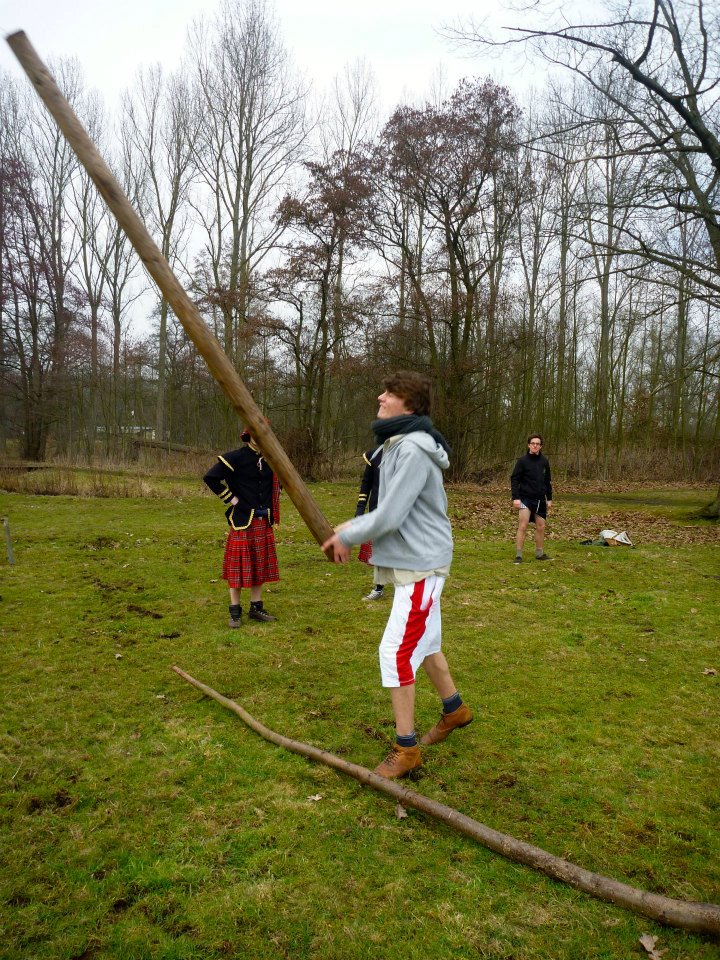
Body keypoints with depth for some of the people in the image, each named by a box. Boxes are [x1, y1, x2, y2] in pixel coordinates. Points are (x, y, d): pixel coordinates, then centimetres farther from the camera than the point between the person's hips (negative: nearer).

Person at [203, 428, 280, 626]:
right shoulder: (235, 458, -11)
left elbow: (276, 484, 24)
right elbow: (210, 477, -15)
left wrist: (272, 508, 13)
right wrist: (230, 498, -12)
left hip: (263, 520, 6)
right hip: (242, 519, -6)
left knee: (260, 564, 11)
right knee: (239, 564, 0)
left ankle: (256, 608, 22)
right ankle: (235, 612, 9)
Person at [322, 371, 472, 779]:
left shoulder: (414, 451, -22)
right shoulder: (397, 445, 11)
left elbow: (389, 517, -25)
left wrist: (347, 537, -10)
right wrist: (352, 526, 7)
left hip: (421, 565, -10)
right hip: (413, 562, 10)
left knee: (396, 652, -7)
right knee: (425, 642, 23)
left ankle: (406, 750, 7)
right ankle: (455, 709, 43)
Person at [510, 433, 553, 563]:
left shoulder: (544, 461, 7)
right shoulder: (523, 461, -7)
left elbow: (548, 481, 14)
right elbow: (514, 479, -8)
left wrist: (549, 498, 12)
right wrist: (515, 497, -16)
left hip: (540, 499, 5)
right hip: (525, 498, -5)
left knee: (541, 527, 11)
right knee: (522, 526, -10)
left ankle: (539, 553, 25)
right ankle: (518, 555, -3)